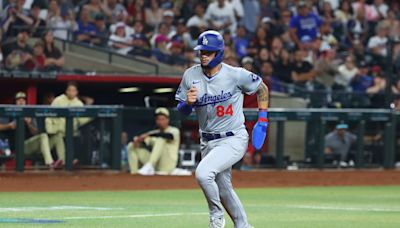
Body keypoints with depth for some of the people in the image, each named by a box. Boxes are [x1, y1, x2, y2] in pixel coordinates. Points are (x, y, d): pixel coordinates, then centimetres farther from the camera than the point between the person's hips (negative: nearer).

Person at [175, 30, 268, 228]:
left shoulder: (236, 75, -14)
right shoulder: (190, 76, -3)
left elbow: (262, 88, 3)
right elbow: (182, 110, 5)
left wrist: (262, 120, -1)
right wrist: (188, 102, -19)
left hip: (233, 139, -6)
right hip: (208, 142, 6)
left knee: (203, 173, -26)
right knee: (223, 190, 15)